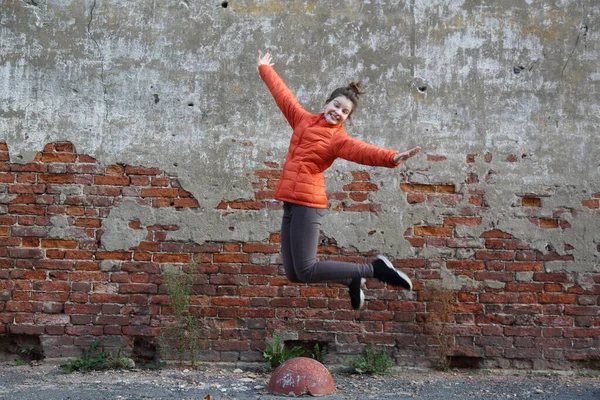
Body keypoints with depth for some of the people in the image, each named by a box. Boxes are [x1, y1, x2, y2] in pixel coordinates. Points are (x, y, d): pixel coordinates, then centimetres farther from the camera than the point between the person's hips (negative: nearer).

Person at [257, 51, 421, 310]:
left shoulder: (338, 139, -3)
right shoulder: (303, 120, 14)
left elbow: (362, 151, -22)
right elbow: (283, 95, 27)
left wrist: (391, 158, -41)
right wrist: (264, 69, 39)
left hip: (307, 204, -7)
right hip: (290, 203, 7)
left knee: (306, 271, -12)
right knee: (293, 273, 4)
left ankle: (374, 269, 1)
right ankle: (351, 281, 24)